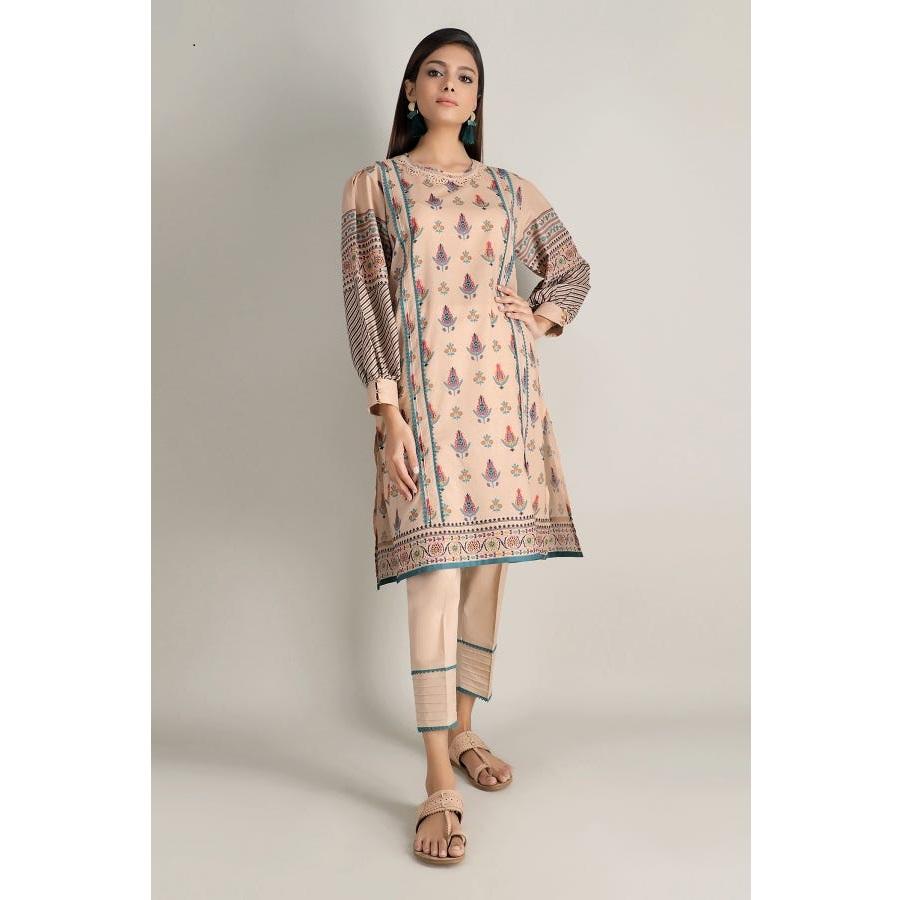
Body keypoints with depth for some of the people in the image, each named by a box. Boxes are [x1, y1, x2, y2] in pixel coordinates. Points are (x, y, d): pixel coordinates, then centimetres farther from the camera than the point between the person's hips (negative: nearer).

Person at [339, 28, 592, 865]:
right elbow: (363, 301, -3)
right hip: (424, 390, -4)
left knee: (489, 561, 8)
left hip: (503, 387, 4)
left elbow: (573, 269, 25)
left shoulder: (511, 189, 15)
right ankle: (438, 784, -6)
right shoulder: (372, 187, 5)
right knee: (435, 567, -11)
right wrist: (386, 411, -13)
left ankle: (463, 730, 25)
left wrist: (541, 317, 3)